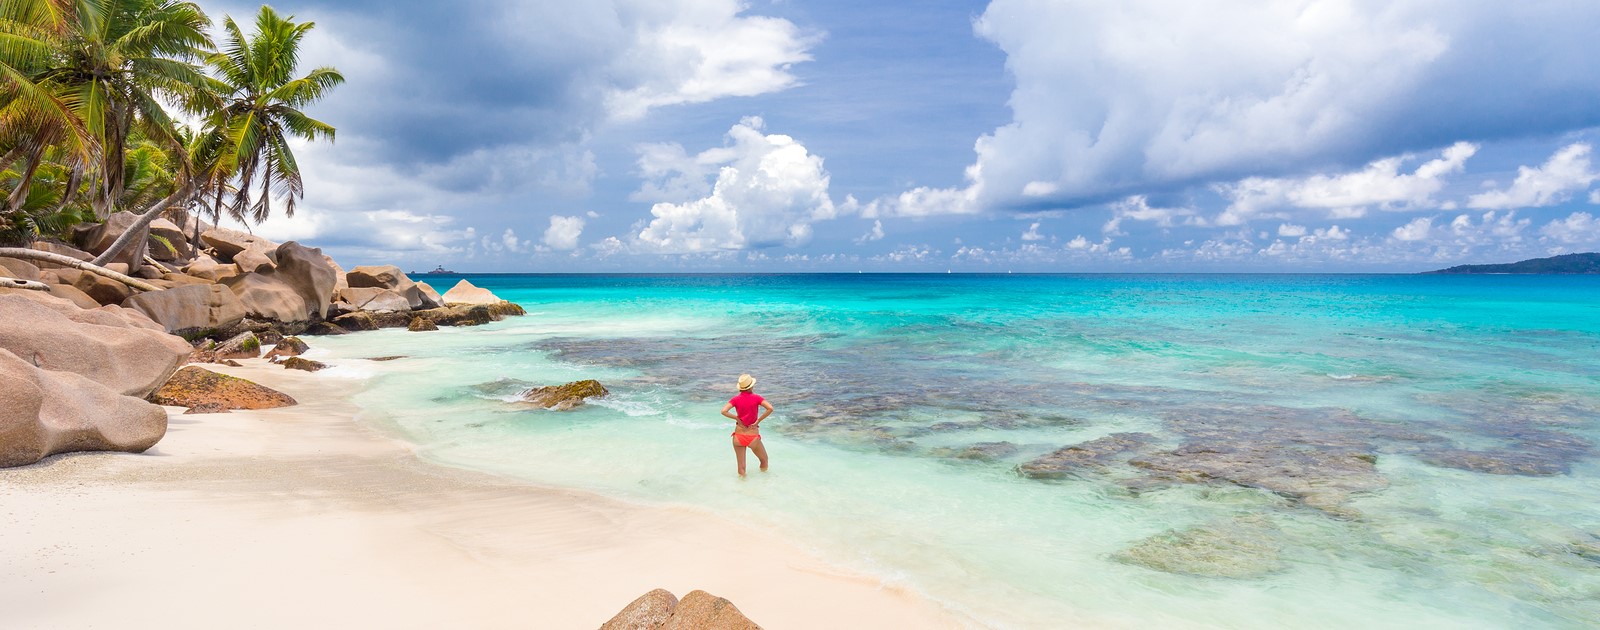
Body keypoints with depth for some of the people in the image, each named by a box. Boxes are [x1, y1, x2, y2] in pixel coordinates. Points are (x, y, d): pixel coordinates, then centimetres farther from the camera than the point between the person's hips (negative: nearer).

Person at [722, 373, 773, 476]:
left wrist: (737, 418, -4)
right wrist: (758, 421, -10)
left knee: (741, 470, 11)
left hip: (739, 436, 2)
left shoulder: (736, 399, -2)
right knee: (764, 461, 23)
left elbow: (723, 411, -15)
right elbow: (770, 408, -18)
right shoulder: (756, 397, -7)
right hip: (753, 437, -2)